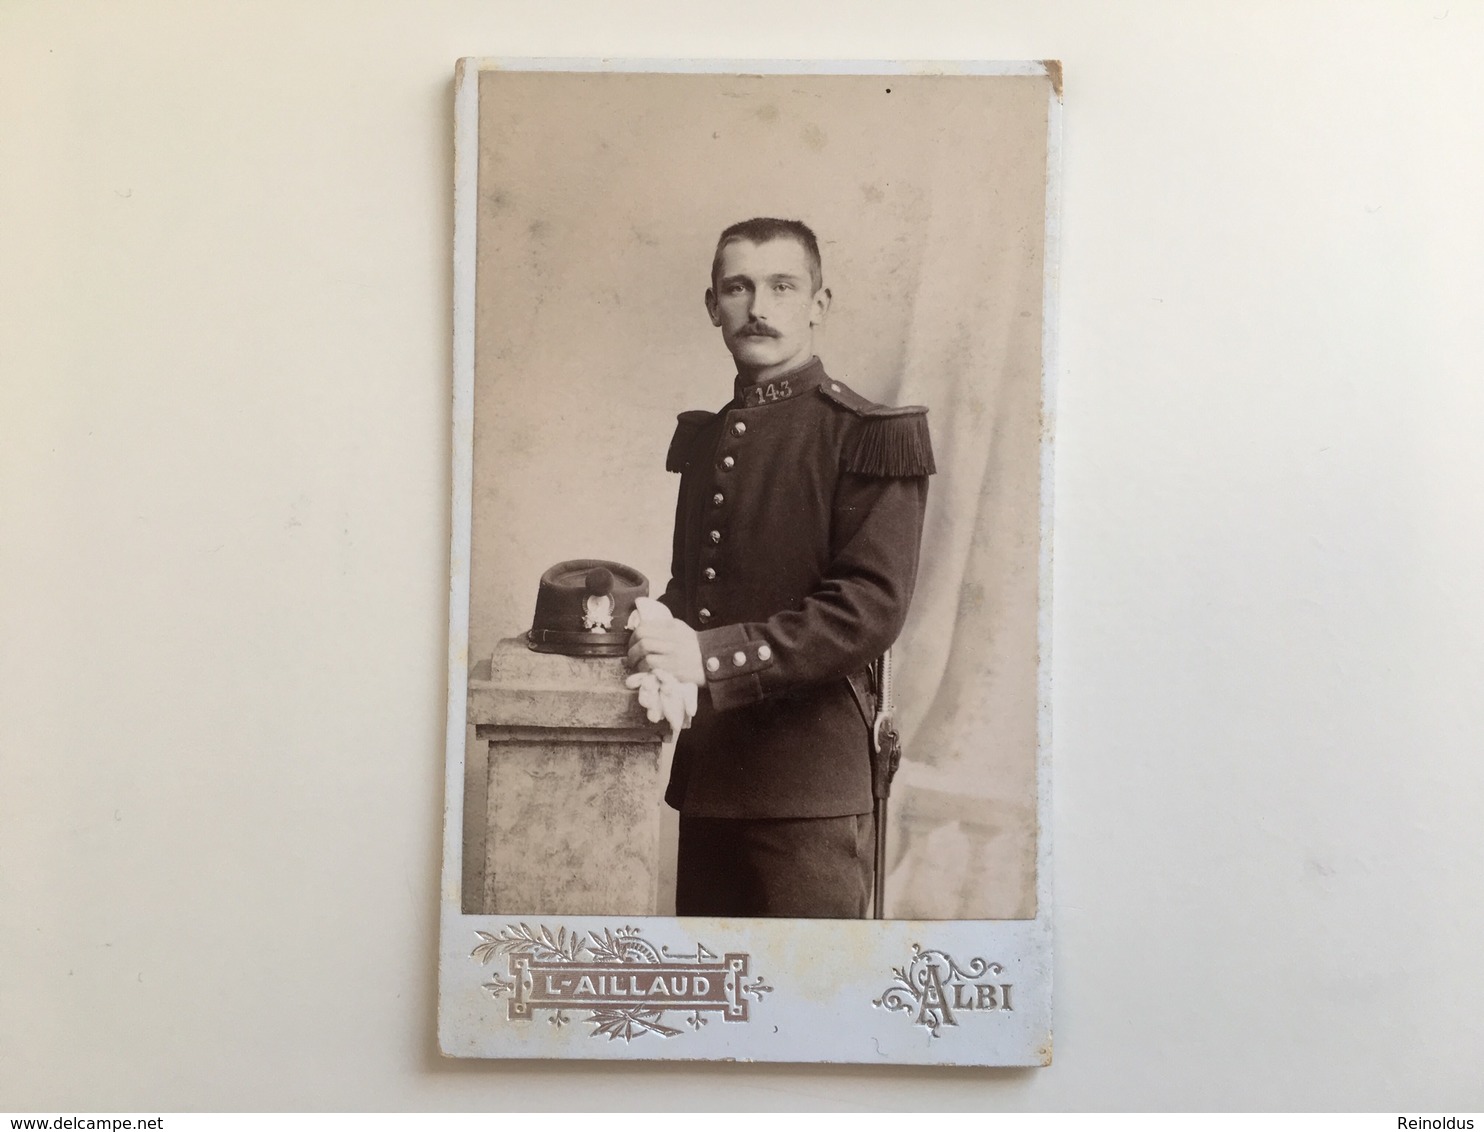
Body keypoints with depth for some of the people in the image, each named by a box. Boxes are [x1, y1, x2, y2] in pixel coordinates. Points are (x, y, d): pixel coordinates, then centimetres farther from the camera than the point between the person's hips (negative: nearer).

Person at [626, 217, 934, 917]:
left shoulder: (869, 436, -7)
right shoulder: (701, 436, 15)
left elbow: (871, 609, -16)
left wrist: (711, 656, -22)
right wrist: (661, 638, -1)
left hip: (810, 782, -6)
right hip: (707, 773, 6)